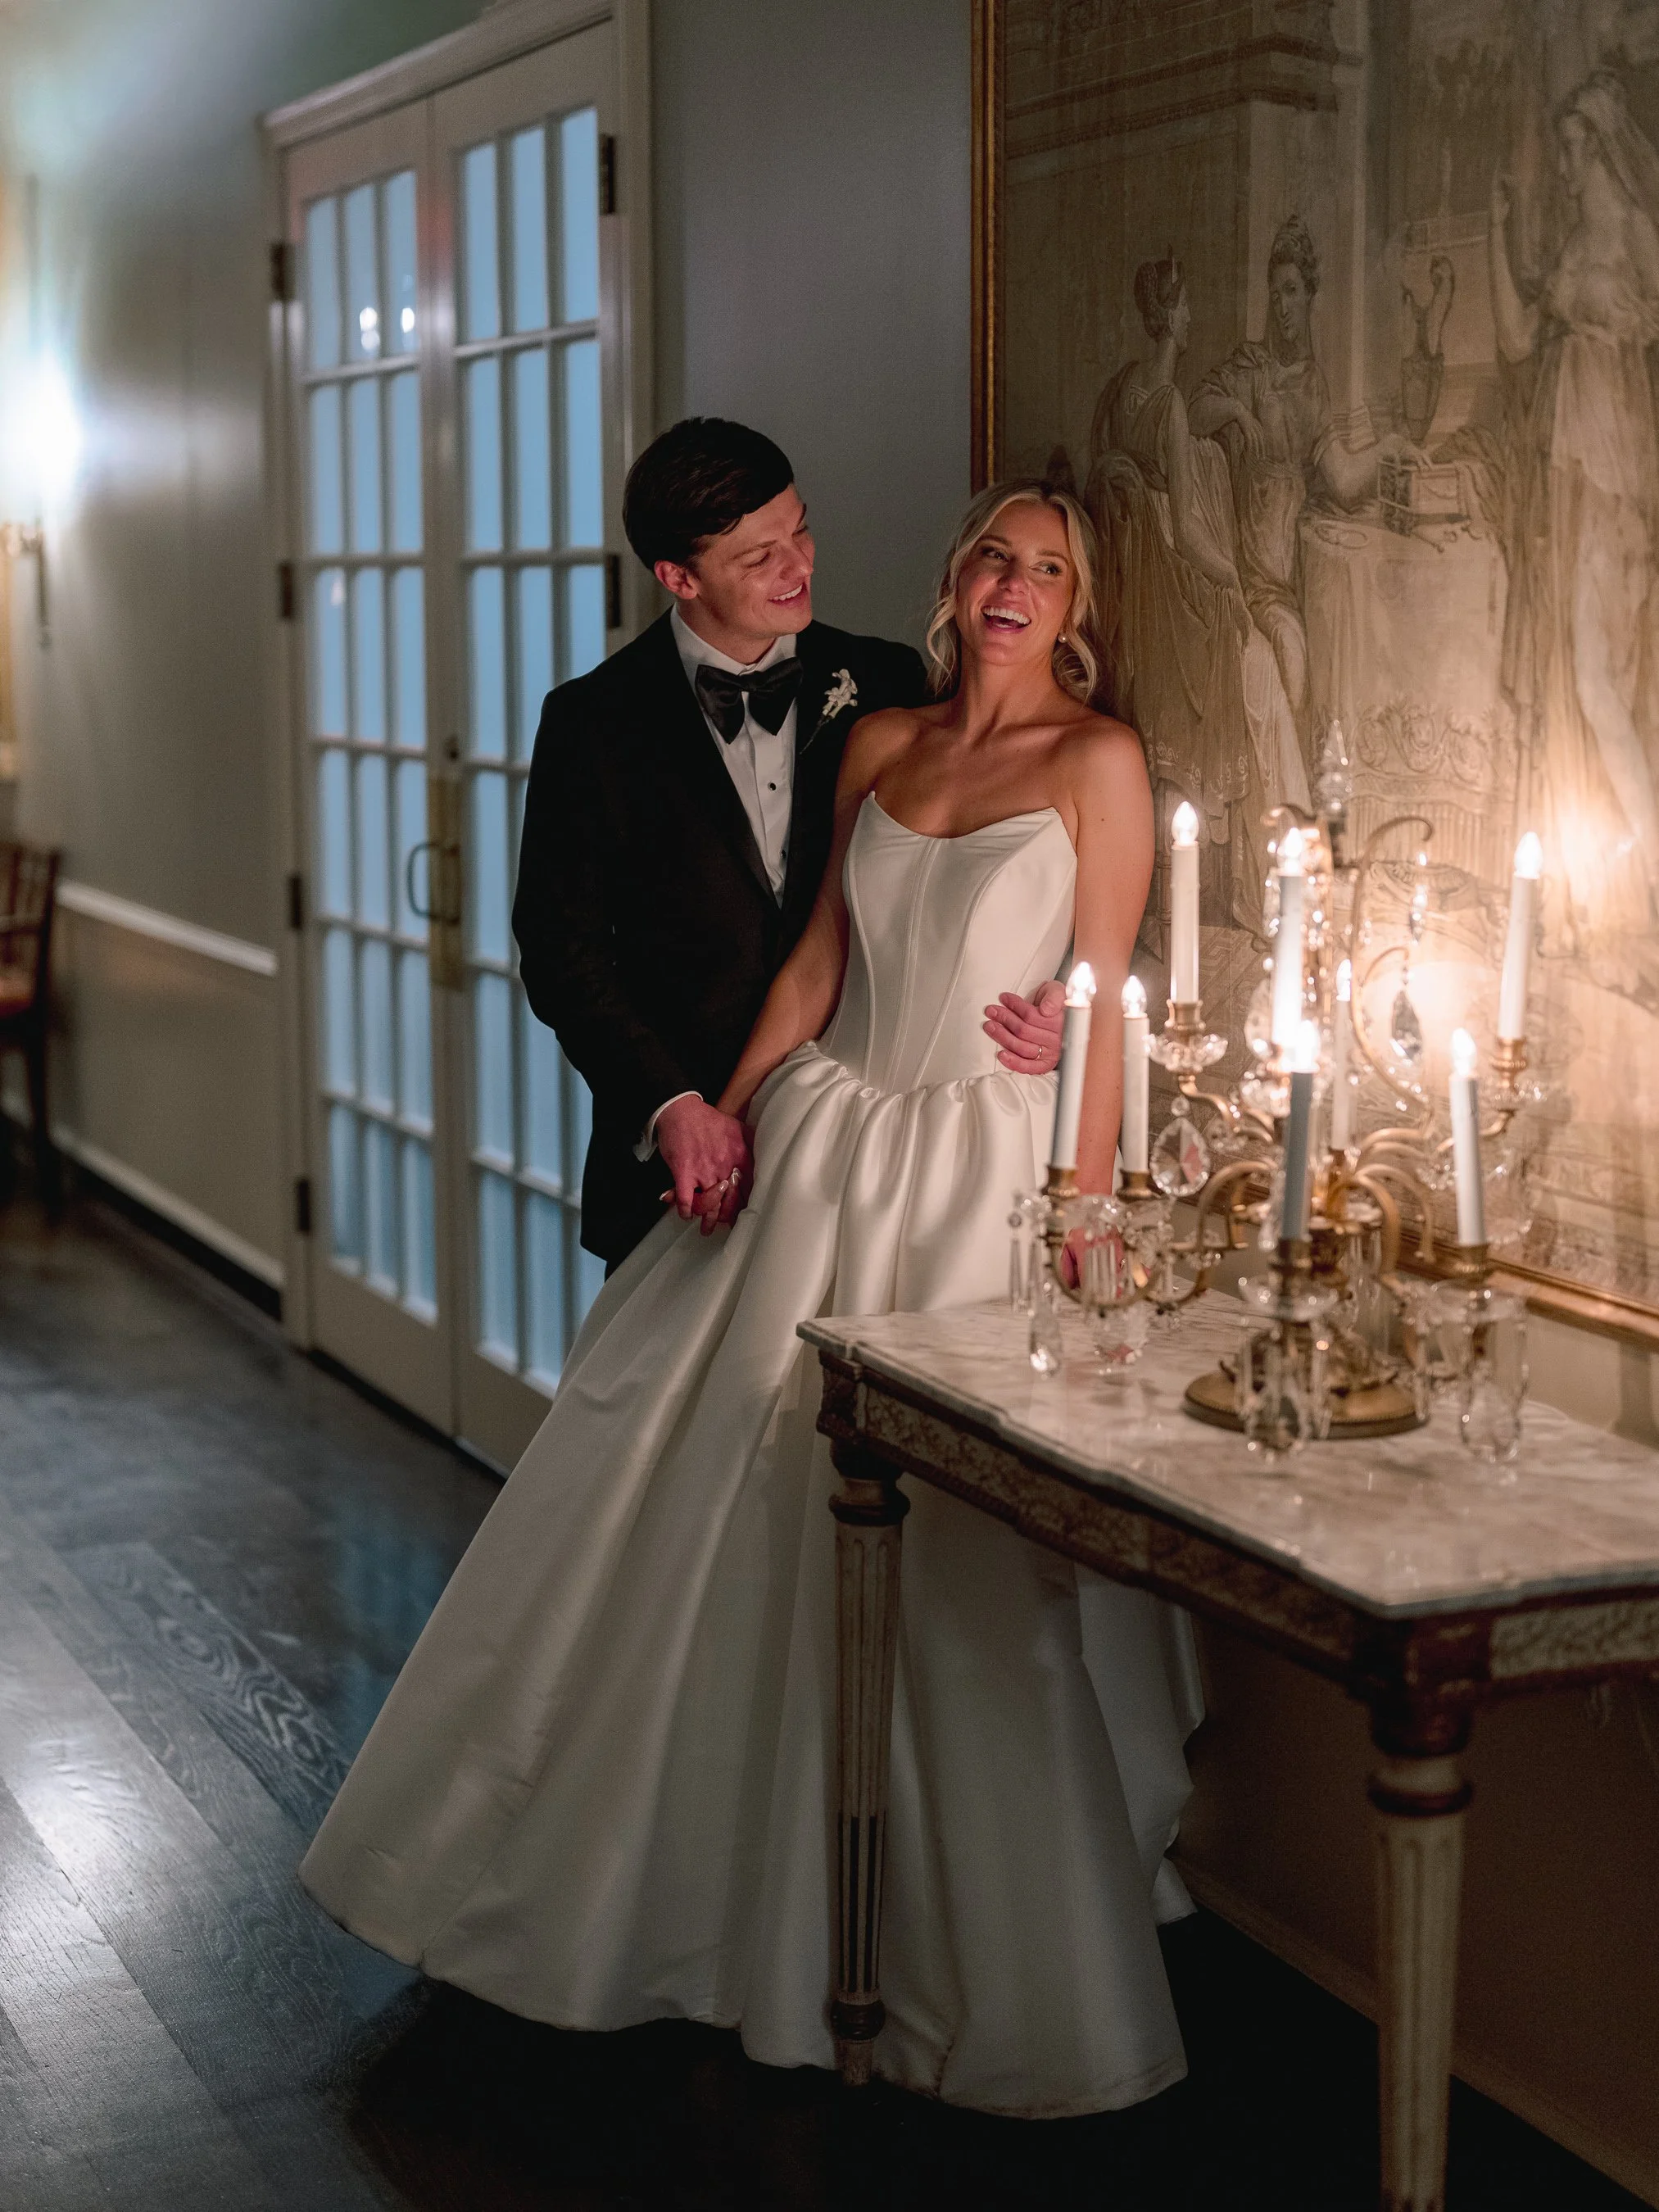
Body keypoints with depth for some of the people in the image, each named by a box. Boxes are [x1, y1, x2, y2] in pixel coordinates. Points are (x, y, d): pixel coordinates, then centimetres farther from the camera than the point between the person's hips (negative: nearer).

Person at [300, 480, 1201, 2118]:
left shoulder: (1097, 760, -3)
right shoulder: (878, 746, 12)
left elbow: (1101, 999, -7)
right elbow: (817, 956, 13)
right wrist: (719, 1115, 5)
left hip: (985, 1167, -5)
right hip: (828, 1154, 5)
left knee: (961, 1557, -4)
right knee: (725, 1500, 7)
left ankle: (972, 1954, 13)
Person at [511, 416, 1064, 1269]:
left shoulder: (887, 687, 3)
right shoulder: (594, 721, -2)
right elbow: (562, 948, -2)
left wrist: (1037, 1007, -13)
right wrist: (670, 1105, -13)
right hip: (679, 1156, -1)